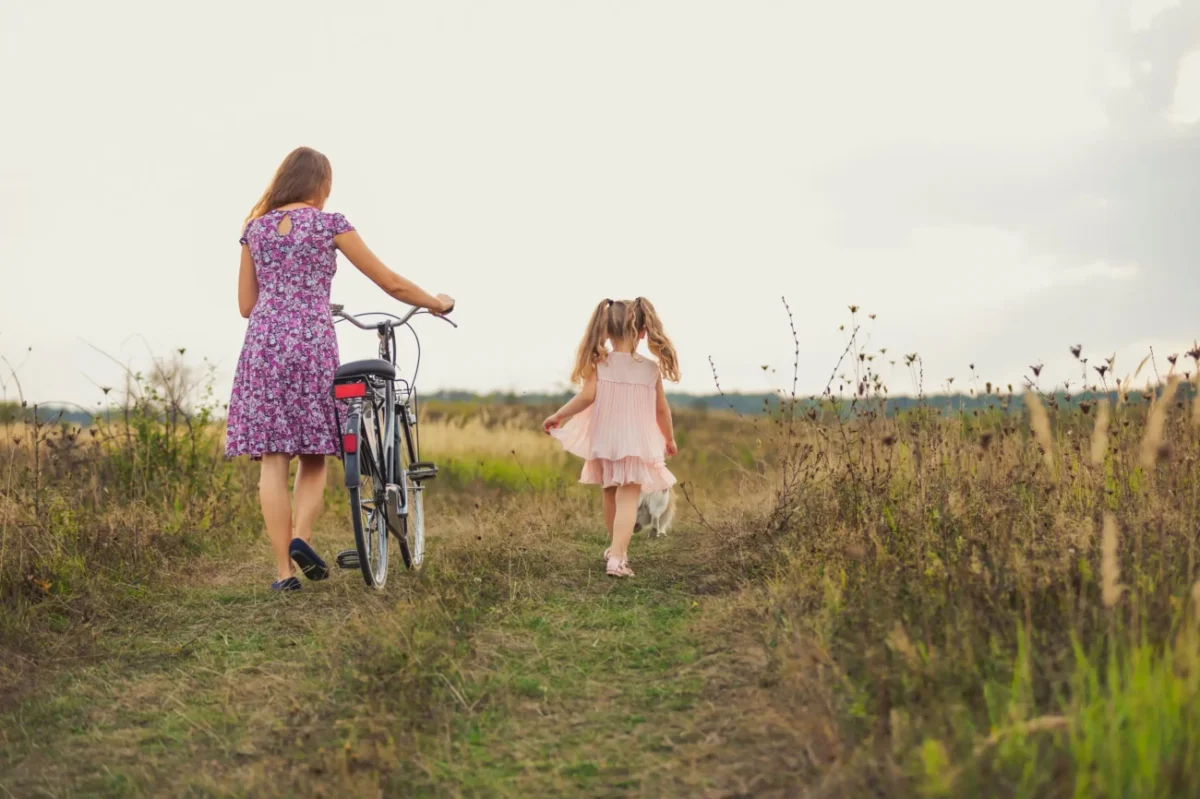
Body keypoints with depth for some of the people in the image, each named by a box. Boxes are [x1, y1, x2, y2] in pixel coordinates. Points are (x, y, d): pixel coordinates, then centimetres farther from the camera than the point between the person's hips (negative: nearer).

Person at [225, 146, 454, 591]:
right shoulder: (328, 224, 2)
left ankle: (284, 571, -1)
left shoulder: (255, 228, 13)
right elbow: (391, 283, 4)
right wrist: (436, 303, 20)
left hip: (263, 344, 3)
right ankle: (301, 537, -11)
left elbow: (246, 306, 17)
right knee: (314, 454, 11)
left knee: (273, 459, 1)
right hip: (311, 343, -3)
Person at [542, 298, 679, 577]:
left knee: (611, 496, 20)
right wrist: (670, 439, 18)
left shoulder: (599, 363, -7)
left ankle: (617, 549, 37)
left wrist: (558, 417, -4)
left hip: (604, 442, 2)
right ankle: (616, 557, -22)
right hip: (638, 445, -1)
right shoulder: (652, 368, -3)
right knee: (628, 500, -7)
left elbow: (587, 397, -16)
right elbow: (662, 410, 3)